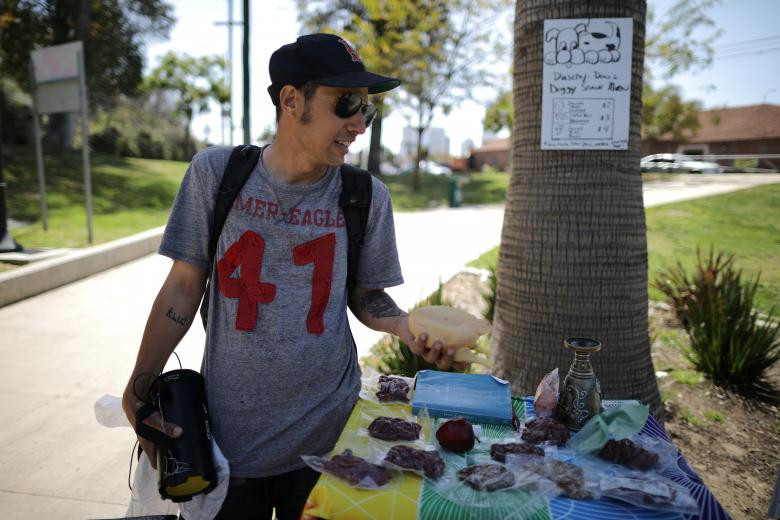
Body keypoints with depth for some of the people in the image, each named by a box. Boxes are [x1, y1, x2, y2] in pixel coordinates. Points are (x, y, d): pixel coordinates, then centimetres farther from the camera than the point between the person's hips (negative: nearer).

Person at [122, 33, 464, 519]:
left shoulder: (367, 196, -6)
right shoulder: (216, 172, -7)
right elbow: (184, 287, -2)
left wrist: (404, 325, -15)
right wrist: (140, 388, -4)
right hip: (230, 431, 0)